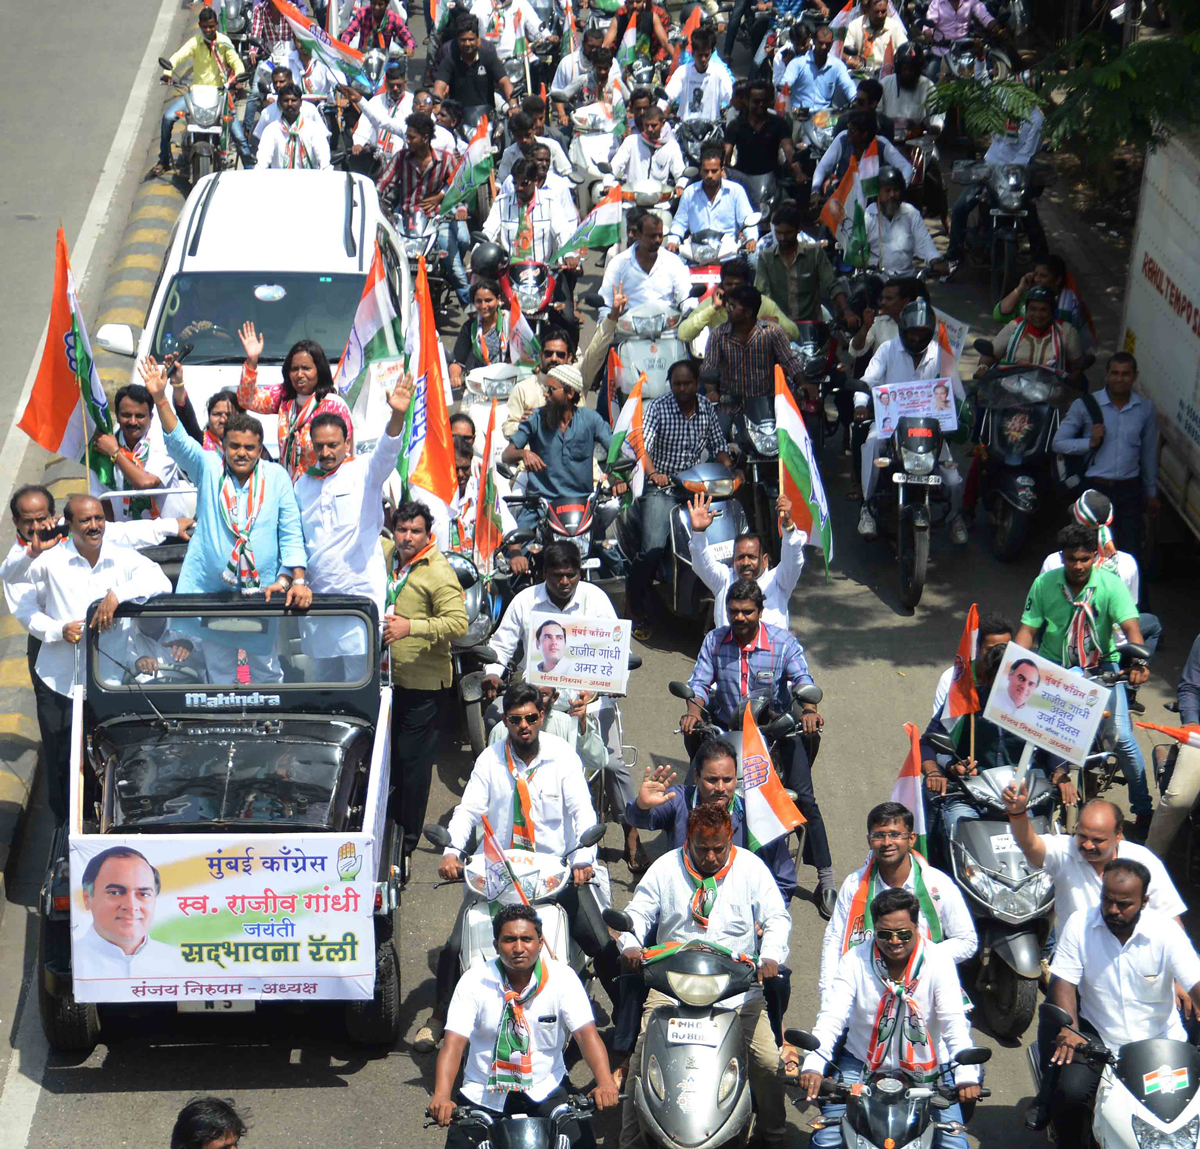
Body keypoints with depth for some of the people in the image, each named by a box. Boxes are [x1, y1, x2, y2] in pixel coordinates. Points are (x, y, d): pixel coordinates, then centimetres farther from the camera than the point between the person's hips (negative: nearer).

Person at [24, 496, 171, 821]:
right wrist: (58, 630, -10)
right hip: (59, 683, 0)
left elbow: (161, 582, -18)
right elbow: (26, 610, 7)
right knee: (60, 767, 7)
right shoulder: (48, 563, -1)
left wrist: (117, 594, -31)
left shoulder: (122, 558, -2)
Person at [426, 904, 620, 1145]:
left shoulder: (562, 977, -8)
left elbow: (586, 1033, -17)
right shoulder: (474, 980, -9)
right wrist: (441, 1096, -34)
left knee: (581, 1140, -17)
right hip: (482, 1095, 0)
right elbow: (454, 1042, -17)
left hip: (545, 1091, 0)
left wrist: (605, 1083, -35)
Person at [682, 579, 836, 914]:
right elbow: (699, 681, -3)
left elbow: (802, 678, -17)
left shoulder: (783, 642, -5)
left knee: (804, 797, -12)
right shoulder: (714, 640, 3)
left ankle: (826, 878, -4)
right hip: (726, 730, 3)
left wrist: (809, 710, -37)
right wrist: (694, 710, -25)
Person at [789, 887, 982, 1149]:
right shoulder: (855, 961, -7)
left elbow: (955, 1021, -19)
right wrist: (813, 1066, -32)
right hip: (861, 1065, 1)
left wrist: (966, 1075, -35)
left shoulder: (938, 961, -10)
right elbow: (831, 1017, -15)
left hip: (928, 1069, 0)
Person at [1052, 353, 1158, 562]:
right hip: (1094, 489, -1)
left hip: (1129, 490, 1)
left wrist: (1151, 493, 16)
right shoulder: (1085, 405, -4)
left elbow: (1149, 453, 13)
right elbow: (1058, 442, -1)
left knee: (1130, 552, 1)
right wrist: (1090, 442, -17)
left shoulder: (1145, 409, 4)